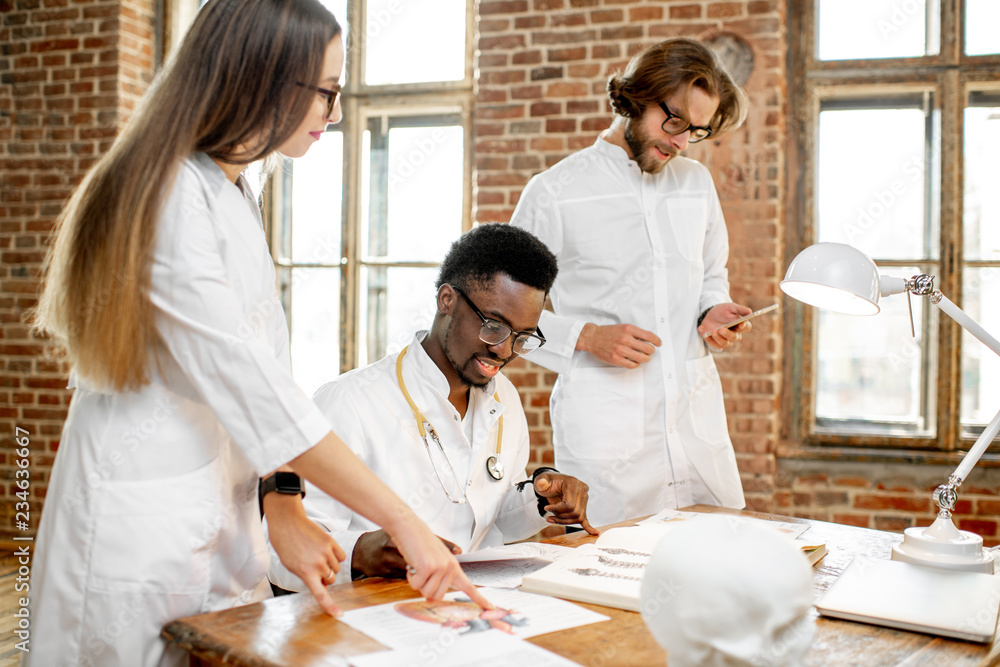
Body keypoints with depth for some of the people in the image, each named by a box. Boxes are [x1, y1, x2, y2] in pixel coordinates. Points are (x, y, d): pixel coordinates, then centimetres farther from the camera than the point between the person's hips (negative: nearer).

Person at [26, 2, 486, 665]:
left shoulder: (235, 195, 9)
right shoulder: (169, 195, -20)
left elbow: (246, 384, 6)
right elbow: (251, 388, -25)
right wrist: (403, 523, -22)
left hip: (223, 523, 8)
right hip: (145, 532, -8)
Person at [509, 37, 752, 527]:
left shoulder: (696, 182, 14)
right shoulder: (553, 193, -2)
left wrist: (713, 312, 4)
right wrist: (586, 336, -14)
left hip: (697, 413, 5)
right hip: (604, 424, -4)